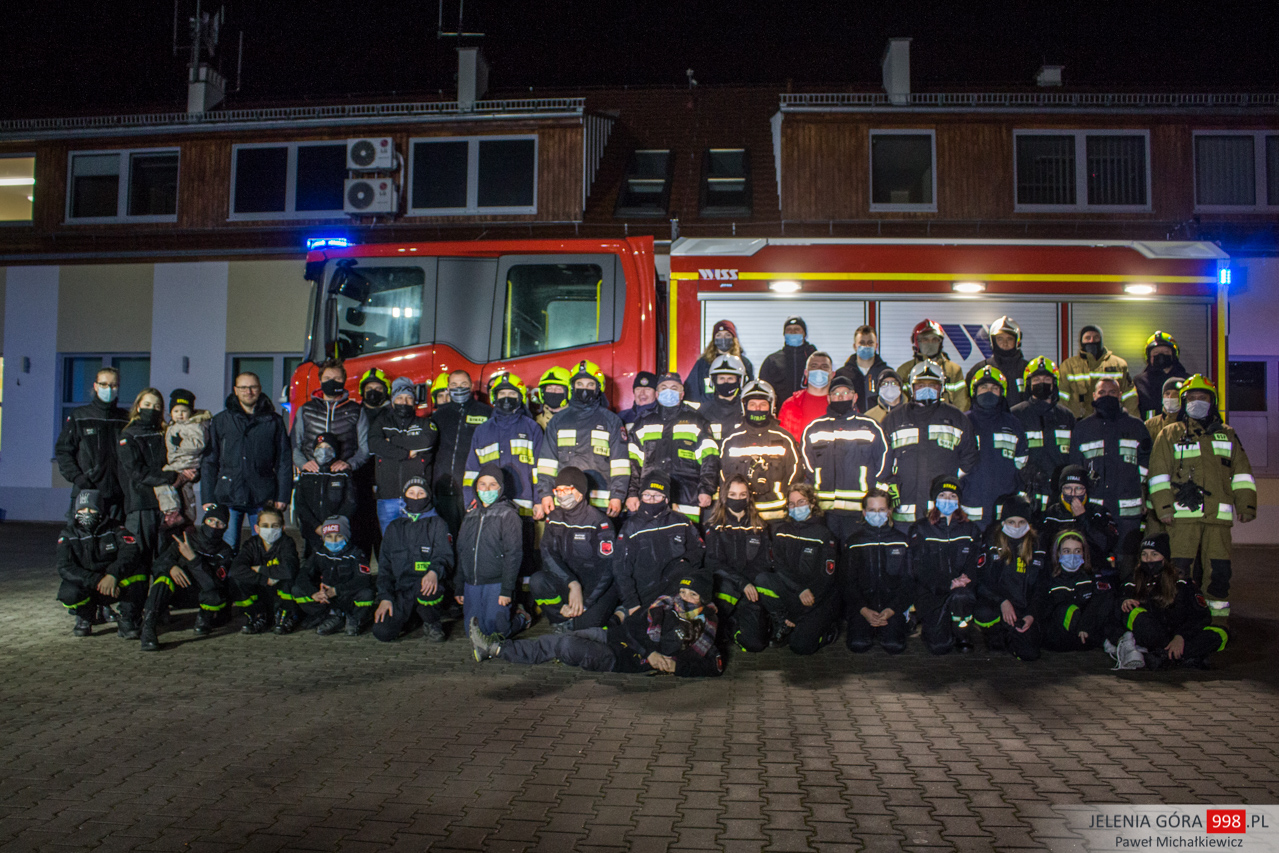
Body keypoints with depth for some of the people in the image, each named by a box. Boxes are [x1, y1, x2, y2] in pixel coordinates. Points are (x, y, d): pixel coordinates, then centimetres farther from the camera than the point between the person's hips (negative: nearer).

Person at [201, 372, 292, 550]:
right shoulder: (221, 421, 10)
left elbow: (284, 462, 7)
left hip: (263, 498, -1)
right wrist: (207, 497, 2)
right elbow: (209, 462, 10)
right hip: (228, 497, 1)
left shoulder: (273, 421, 8)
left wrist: (282, 495, 0)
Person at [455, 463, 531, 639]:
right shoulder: (470, 516, 14)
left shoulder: (508, 515, -5)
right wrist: (460, 588, 16)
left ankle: (520, 616, 19)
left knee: (494, 631, -10)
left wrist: (507, 590, -16)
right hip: (472, 584, 6)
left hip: (497, 584, -6)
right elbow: (461, 553, 19)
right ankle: (508, 610, 26)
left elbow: (514, 554, -10)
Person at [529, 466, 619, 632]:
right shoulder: (554, 518, 4)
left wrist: (585, 603, -21)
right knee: (537, 581, -25)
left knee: (587, 625, -29)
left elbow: (608, 567, -14)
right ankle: (565, 624, -6)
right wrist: (573, 584, -24)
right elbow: (548, 556, -7)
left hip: (597, 588, -4)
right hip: (565, 583, 4)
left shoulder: (599, 521, -11)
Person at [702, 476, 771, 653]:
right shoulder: (715, 526, 5)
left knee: (756, 643, -17)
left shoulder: (758, 527, 15)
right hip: (724, 583, -2)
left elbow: (762, 563, 13)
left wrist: (750, 583, -8)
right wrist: (741, 583, -16)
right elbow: (714, 563, -3)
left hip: (750, 590, 2)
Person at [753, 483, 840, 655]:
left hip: (820, 598, -4)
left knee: (800, 646, -22)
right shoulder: (781, 532, 5)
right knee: (761, 579, -24)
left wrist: (795, 616, -13)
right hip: (789, 592, 4)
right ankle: (781, 625, -7)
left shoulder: (824, 536, -6)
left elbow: (825, 579, -9)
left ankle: (828, 627, 10)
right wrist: (800, 590, -21)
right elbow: (780, 568, -1)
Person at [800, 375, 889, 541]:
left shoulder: (871, 428, 11)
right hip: (825, 509, 1)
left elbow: (883, 468, 11)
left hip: (860, 509, -1)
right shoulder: (813, 429, 14)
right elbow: (806, 468, 15)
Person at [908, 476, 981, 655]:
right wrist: (947, 584, -21)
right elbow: (920, 567, -6)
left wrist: (965, 578, -18)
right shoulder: (920, 529, 5)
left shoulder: (970, 530, 14)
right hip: (930, 591, -2)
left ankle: (961, 636, -8)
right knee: (939, 646, -19)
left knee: (960, 596, -37)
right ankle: (927, 626, 17)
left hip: (962, 588, 2)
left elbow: (974, 563, 5)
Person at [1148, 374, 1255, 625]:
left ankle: (1219, 619, 12)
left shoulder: (1227, 435, 20)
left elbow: (1242, 472, 19)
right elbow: (1159, 473, 3)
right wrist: (1164, 507, -7)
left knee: (1219, 569, 1)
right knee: (1179, 568, -5)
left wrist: (1246, 505, 9)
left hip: (1219, 515, 3)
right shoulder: (1170, 434, 10)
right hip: (1183, 514, -2)